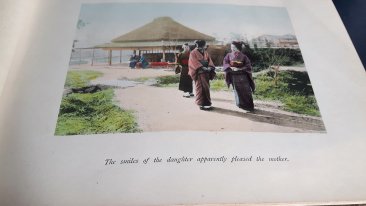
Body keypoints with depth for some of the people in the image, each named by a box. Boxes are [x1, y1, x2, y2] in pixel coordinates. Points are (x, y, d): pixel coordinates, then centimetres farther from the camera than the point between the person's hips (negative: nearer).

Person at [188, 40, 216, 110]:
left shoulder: (205, 53, 19)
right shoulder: (193, 53, 0)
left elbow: (209, 60, 7)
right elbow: (195, 62, -12)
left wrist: (210, 67, -14)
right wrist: (202, 67, -23)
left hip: (206, 73, 6)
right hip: (198, 73, -6)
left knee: (206, 88, 8)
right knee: (200, 88, -6)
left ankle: (207, 103, 17)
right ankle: (201, 104, -3)